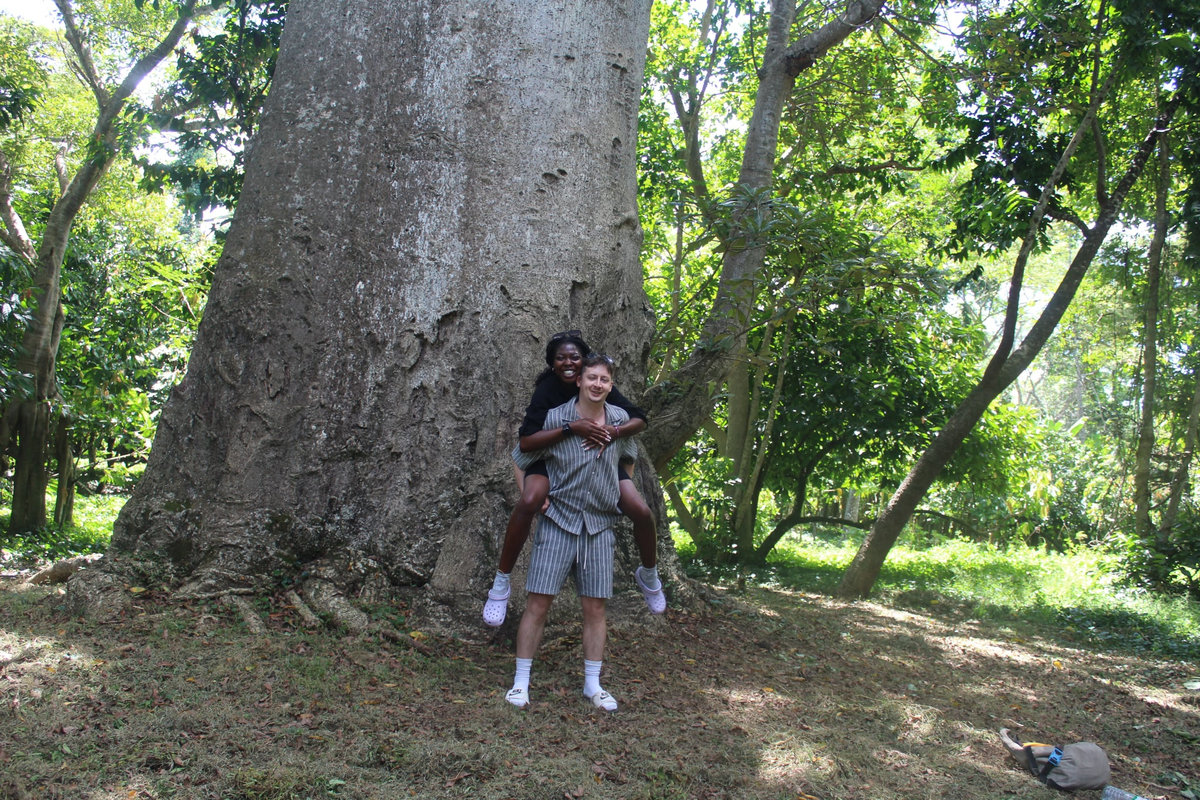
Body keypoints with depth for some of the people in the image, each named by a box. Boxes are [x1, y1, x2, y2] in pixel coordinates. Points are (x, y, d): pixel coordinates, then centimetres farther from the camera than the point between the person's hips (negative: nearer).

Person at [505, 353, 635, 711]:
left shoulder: (621, 420, 2)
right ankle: (520, 682, 10)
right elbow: (521, 456, 1)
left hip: (599, 525, 3)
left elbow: (627, 461, 19)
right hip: (558, 523, -3)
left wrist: (623, 496, 13)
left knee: (596, 607, 7)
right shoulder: (555, 419, -8)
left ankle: (593, 684, 20)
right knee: (538, 603, -2)